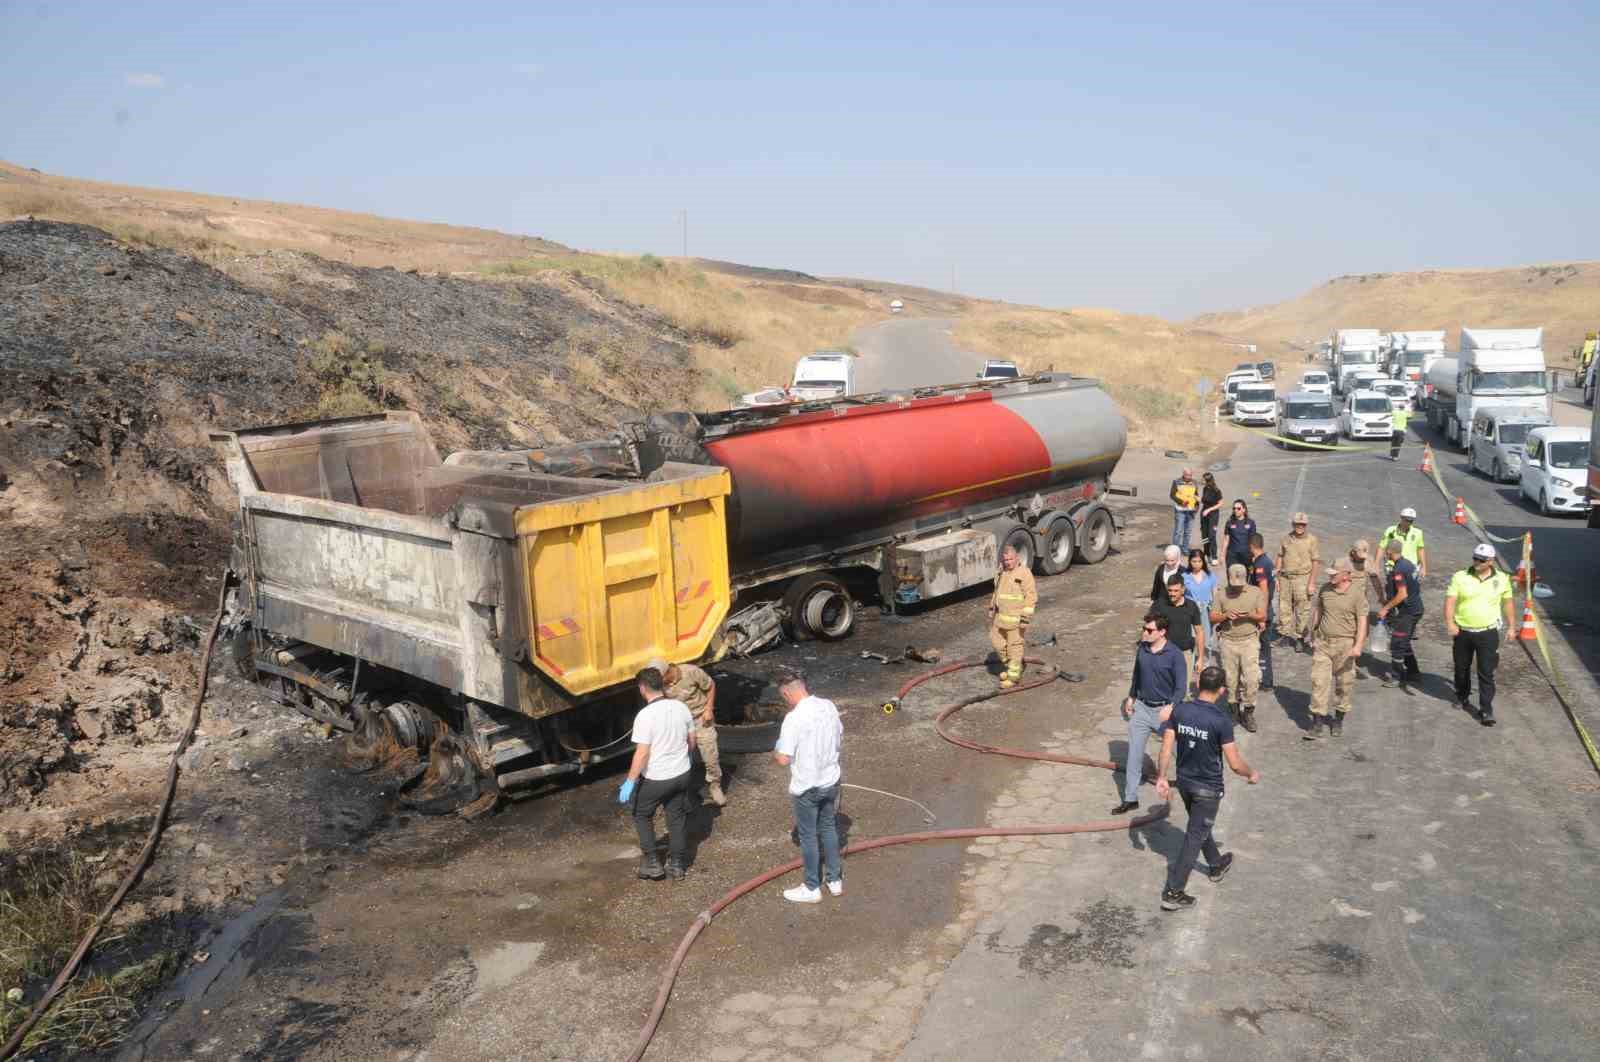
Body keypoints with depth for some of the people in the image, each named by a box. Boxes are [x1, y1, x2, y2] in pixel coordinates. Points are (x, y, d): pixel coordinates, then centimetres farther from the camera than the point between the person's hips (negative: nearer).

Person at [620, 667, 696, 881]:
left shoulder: (645, 715, -23)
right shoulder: (681, 707, -4)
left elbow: (642, 753, -23)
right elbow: (691, 741, 7)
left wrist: (630, 781, -15)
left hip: (655, 779, -5)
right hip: (681, 774, 5)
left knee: (642, 815, 18)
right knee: (677, 818, 19)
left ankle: (652, 863, 19)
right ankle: (677, 865, 28)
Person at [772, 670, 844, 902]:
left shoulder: (794, 718, -25)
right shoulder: (829, 706, -5)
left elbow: (783, 759, -23)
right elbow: (838, 735, 11)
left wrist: (775, 752, -2)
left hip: (806, 787, -6)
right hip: (831, 780, 6)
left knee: (808, 836, 11)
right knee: (829, 829, 22)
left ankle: (812, 888, 24)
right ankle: (835, 880, 34)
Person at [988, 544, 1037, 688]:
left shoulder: (1024, 573, -14)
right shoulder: (1001, 573, 10)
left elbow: (1031, 596, -16)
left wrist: (1026, 617, -20)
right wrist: (992, 611, 22)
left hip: (1016, 616, -7)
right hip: (1000, 616, 8)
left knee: (1014, 645, 0)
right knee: (996, 640, 11)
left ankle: (1013, 676, 10)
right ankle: (1008, 664, 33)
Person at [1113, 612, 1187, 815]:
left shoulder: (1174, 654, -17)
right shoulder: (1142, 648, -2)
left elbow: (1181, 686, -18)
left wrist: (1171, 707, -32)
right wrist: (1131, 697, 21)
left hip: (1164, 709, -5)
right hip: (1141, 707, 5)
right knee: (1134, 754, 6)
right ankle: (1130, 798, 14)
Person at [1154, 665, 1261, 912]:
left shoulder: (1179, 710, -9)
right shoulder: (1221, 720, -23)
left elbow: (1167, 747, -4)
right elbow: (1234, 764, -18)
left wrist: (1161, 777, 6)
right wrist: (1252, 774, 3)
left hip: (1185, 781, 5)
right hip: (1208, 788, -5)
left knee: (1201, 827, 27)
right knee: (1195, 837, 3)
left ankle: (1216, 865, 51)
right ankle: (1173, 893, 5)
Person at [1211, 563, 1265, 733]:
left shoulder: (1255, 593, 3)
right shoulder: (1221, 595, 3)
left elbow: (1263, 616, 1)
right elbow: (1212, 618, 2)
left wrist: (1250, 615, -18)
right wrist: (1225, 615, -17)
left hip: (1250, 641, -1)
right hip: (1228, 641, 1)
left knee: (1251, 679, -9)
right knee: (1230, 679, 6)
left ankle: (1248, 711, 4)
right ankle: (1234, 709, 22)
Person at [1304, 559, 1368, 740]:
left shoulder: (1357, 594, -9)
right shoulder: (1325, 589, 4)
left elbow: (1362, 622, -12)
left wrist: (1358, 645, -23)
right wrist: (1313, 636, 21)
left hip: (1344, 644, -3)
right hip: (1322, 642, 3)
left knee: (1343, 684, 9)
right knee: (1319, 681, -3)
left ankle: (1339, 720, 27)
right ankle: (1317, 723, 0)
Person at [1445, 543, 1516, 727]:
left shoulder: (1502, 579, 1)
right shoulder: (1460, 577, -5)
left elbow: (1508, 603, 13)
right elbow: (1450, 601, -10)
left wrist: (1512, 626, 14)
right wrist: (1449, 622, -24)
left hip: (1488, 633, -1)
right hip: (1462, 632, 1)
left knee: (1486, 673, -5)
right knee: (1462, 668, 16)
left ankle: (1486, 710, -1)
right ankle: (1462, 697, 38)